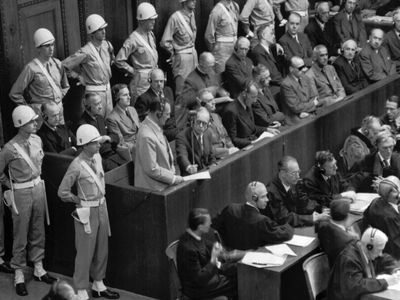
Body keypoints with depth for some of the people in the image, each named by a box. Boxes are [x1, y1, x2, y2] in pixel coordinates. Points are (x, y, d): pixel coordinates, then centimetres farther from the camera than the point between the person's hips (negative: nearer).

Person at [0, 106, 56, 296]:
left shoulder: (36, 140, -1)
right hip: (21, 193, -6)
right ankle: (19, 275, 16)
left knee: (38, 232, 16)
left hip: (38, 188, 6)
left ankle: (38, 269, 30)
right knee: (20, 236, 4)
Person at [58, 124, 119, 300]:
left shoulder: (97, 157, 2)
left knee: (102, 249, 17)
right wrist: (80, 200, -5)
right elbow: (63, 192, -16)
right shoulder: (77, 166, -20)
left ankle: (98, 285, 33)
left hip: (101, 208, 7)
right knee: (85, 252, 0)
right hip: (87, 211, -7)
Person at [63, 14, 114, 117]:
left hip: (107, 88, 7)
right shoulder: (85, 52, -21)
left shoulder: (107, 45, -1)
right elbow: (65, 64, -18)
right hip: (94, 90, -7)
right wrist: (78, 76, -8)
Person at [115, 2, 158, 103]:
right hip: (141, 79, -8)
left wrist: (156, 67, 14)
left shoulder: (151, 35, 8)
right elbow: (119, 61, -17)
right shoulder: (133, 39, -17)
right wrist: (133, 71, -9)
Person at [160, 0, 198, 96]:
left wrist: (193, 49, 14)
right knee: (182, 89, -3)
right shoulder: (175, 18, -20)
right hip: (182, 57, -7)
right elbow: (165, 42, -18)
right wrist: (173, 53, -5)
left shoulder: (192, 14, 2)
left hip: (193, 53, 7)